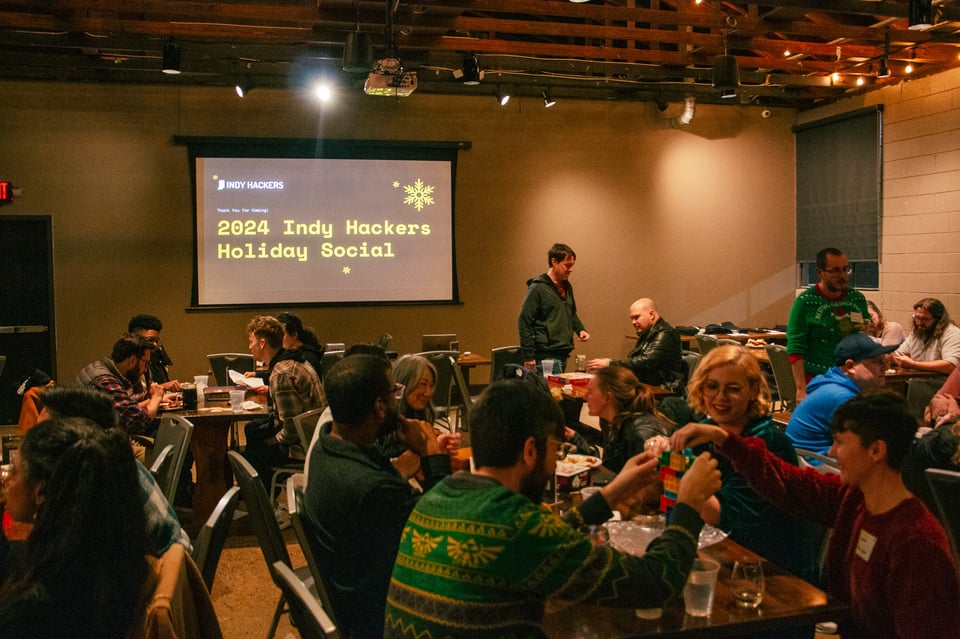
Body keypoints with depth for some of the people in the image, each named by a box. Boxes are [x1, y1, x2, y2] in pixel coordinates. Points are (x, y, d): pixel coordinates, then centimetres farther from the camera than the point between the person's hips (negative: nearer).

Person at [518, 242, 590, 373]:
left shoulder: (567, 286, 13)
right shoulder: (538, 288, -10)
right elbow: (524, 322, -11)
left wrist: (580, 329, 7)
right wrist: (528, 356, -14)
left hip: (563, 355, 7)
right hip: (545, 356, -7)